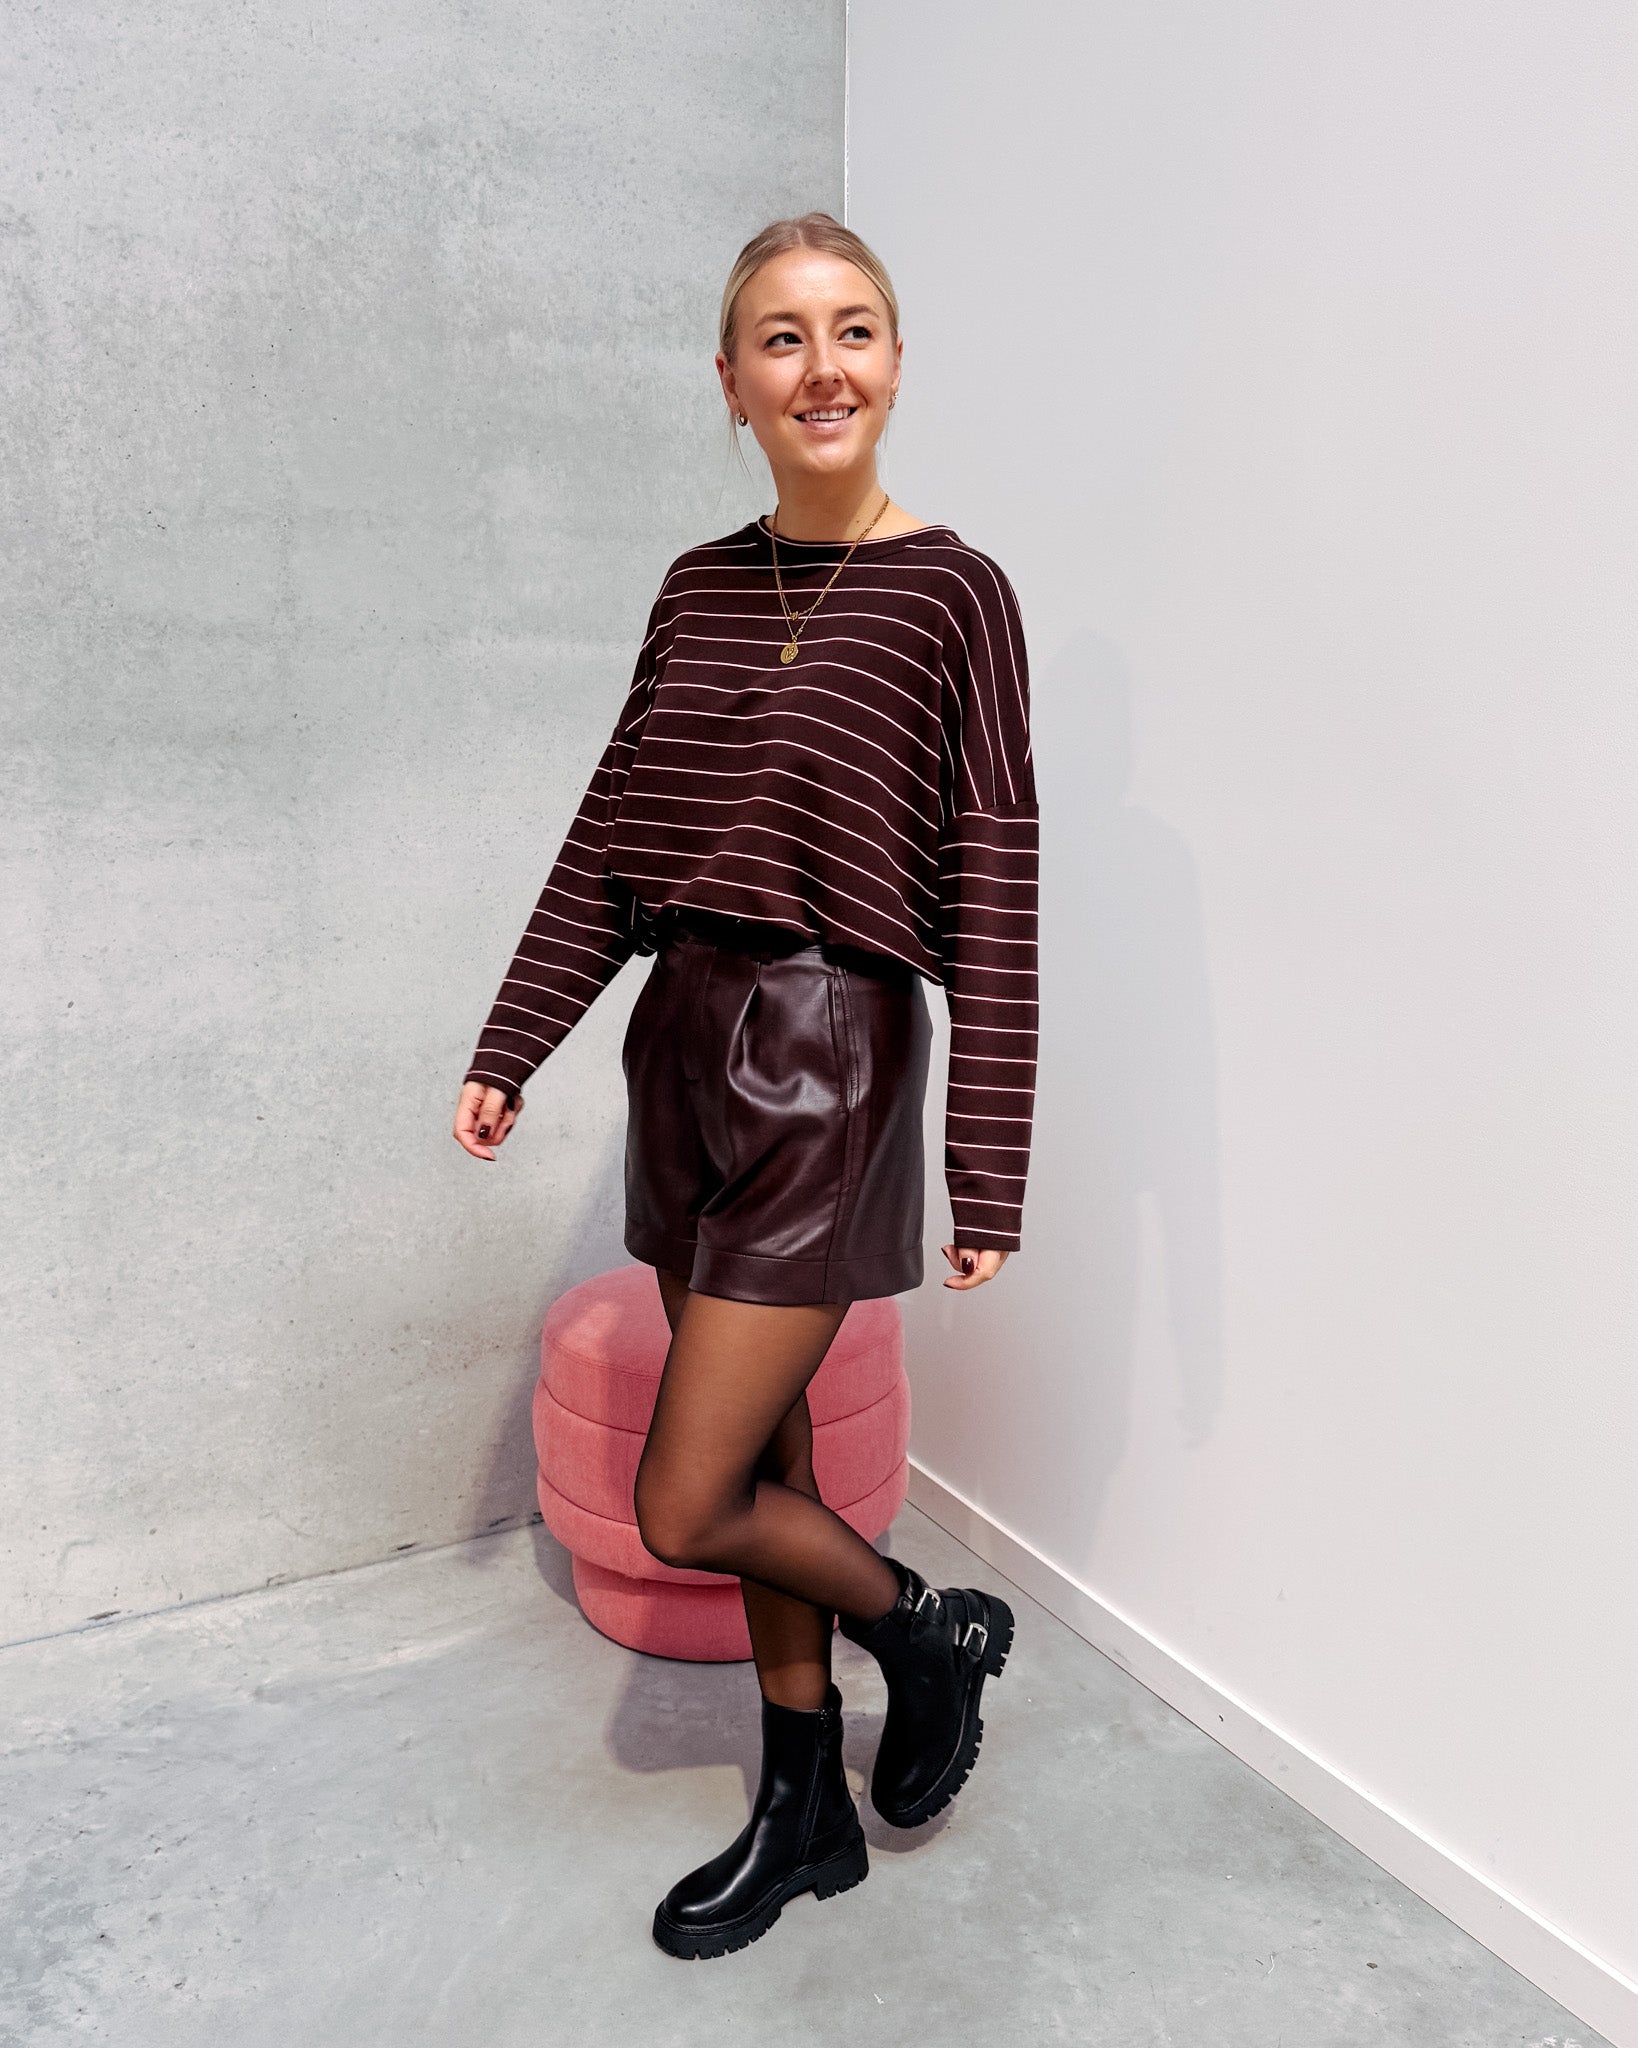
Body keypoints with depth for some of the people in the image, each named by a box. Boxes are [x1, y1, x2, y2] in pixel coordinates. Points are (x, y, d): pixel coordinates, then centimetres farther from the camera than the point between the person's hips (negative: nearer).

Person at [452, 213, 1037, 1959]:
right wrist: (510, 1050, 10)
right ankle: (804, 1812, 36)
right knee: (761, 1456, 16)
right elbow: (608, 833, 11)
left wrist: (989, 1174, -12)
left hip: (830, 1063, -6)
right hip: (685, 1044, 6)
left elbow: (990, 893, -11)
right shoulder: (701, 587, 8)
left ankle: (936, 1633, 27)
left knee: (684, 1511, -2)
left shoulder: (950, 593, -8)